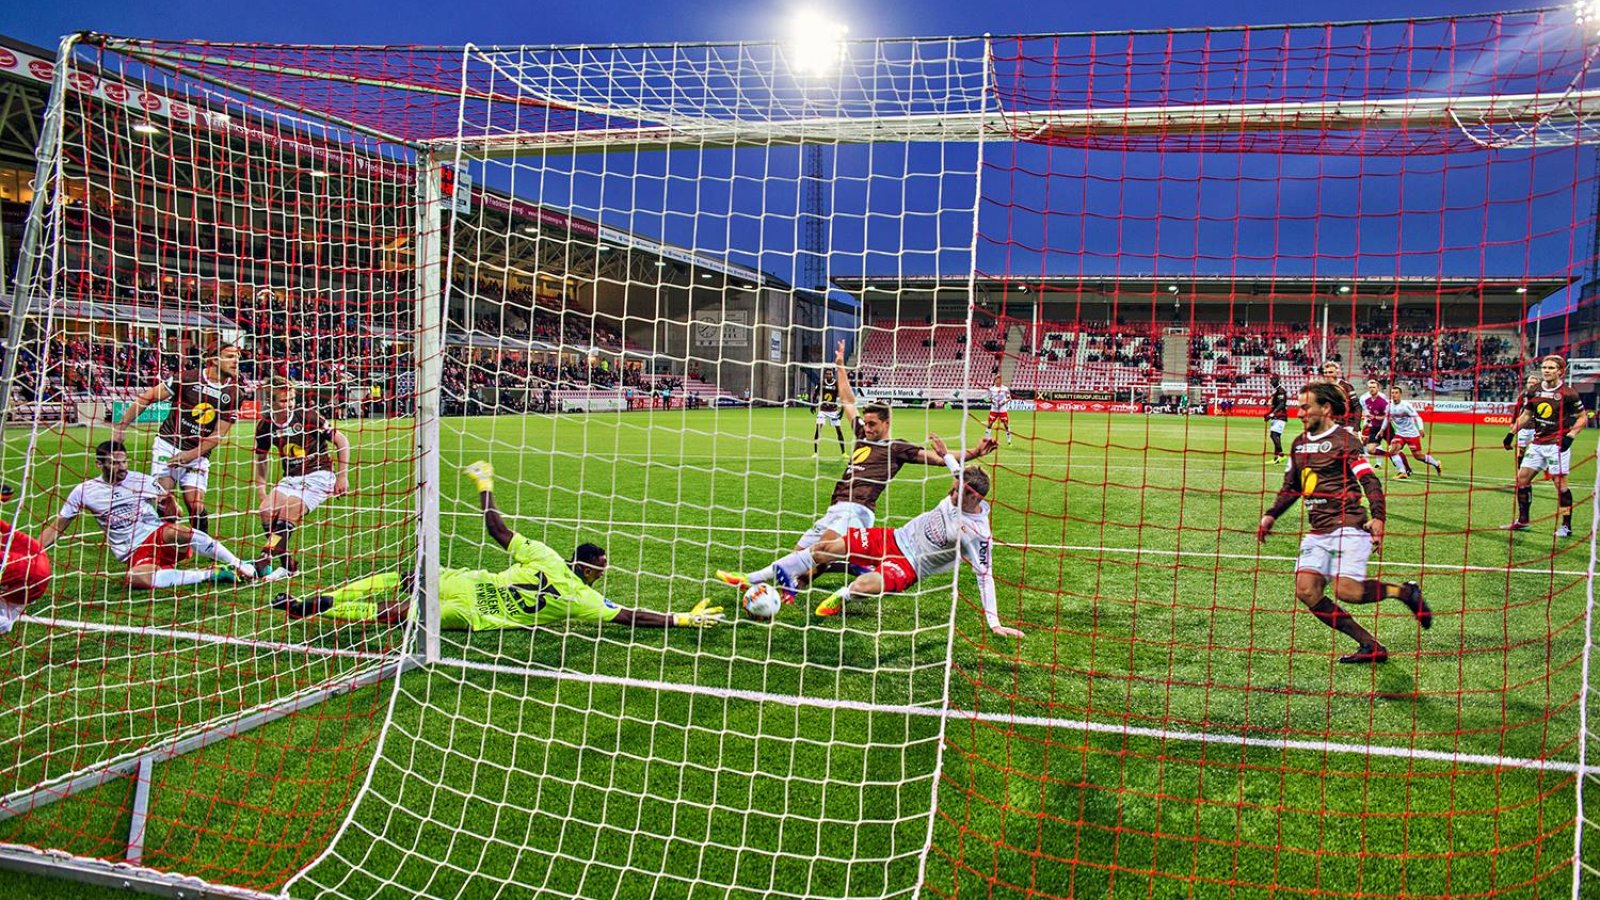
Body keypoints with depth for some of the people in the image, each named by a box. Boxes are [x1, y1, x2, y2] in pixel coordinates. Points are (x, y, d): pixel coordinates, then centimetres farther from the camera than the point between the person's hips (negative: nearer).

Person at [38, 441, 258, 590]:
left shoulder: (142, 481, 7)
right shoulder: (84, 492, 6)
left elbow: (171, 517, 14)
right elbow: (56, 528, 12)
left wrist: (170, 502, -4)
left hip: (160, 536, 1)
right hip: (135, 554, -1)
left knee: (174, 532, -39)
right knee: (136, 578, -39)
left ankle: (239, 565, -33)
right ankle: (210, 574, -34)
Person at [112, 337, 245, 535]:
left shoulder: (235, 394, -3)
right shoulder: (186, 378, -9)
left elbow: (218, 435, -3)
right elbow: (147, 398, 0)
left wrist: (189, 455, -11)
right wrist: (121, 426, -1)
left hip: (198, 454, 1)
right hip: (167, 445, -1)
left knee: (196, 505, -9)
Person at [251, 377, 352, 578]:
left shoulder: (307, 415, -13)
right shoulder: (265, 425, -1)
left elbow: (341, 441, -6)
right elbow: (259, 459, 16)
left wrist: (342, 476, -7)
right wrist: (261, 492, 10)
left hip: (318, 474, -5)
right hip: (291, 477, 5)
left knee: (290, 510, -26)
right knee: (266, 511, -17)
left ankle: (265, 560, -22)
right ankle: (287, 565, -5)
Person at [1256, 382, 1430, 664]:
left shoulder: (1344, 440, -5)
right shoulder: (1299, 444, 17)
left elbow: (1371, 482, -10)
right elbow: (1291, 486, 26)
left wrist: (1378, 518, -24)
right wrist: (1271, 515, 14)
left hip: (1348, 527, -7)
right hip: (1316, 532, 7)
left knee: (1346, 590, -20)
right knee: (1306, 590, -10)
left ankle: (1404, 591, 11)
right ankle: (1370, 646, 0)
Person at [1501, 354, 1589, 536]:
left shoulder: (1568, 393, -8)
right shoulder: (1534, 391, 6)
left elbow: (1583, 417, -2)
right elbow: (1525, 414, 17)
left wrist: (1570, 436, -13)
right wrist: (1512, 433, 7)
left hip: (1557, 444, -6)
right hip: (1537, 443, 6)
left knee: (1560, 483, -5)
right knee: (1522, 478, 4)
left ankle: (1566, 526, 5)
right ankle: (1523, 521, 14)